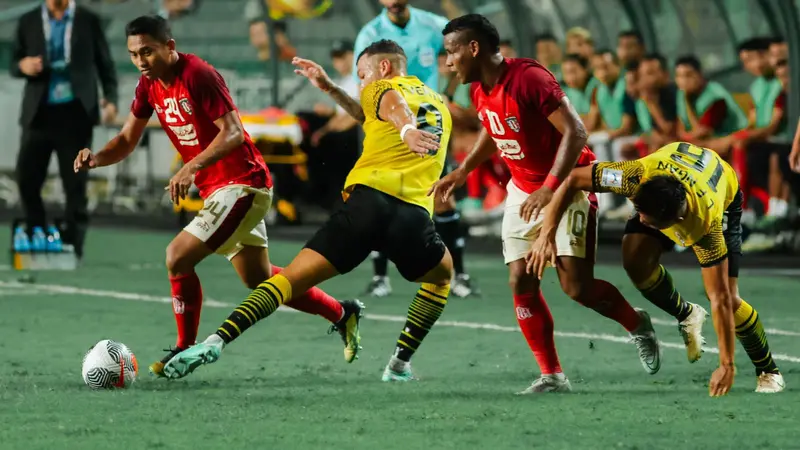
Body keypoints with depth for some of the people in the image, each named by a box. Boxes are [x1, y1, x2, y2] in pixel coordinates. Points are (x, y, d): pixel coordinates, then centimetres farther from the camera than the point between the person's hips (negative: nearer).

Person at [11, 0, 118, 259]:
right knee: (27, 179, -1)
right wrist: (22, 66, -13)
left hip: (75, 114, -2)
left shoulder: (89, 22, 4)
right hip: (39, 113, 2)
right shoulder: (29, 22, 7)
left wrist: (111, 98, -7)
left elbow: (105, 63, 7)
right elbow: (14, 63, 12)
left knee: (75, 184, 0)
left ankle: (72, 246, 6)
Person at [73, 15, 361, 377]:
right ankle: (343, 313, 36)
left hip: (242, 184, -10)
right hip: (215, 188, 10)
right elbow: (127, 140, 9)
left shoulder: (198, 75, -21)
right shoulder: (150, 84, 4)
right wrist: (96, 158, -12)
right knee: (258, 280, 19)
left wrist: (192, 167, -36)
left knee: (177, 258, -18)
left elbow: (233, 132, -25)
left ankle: (185, 350, -1)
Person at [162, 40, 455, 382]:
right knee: (441, 277, 32)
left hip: (367, 198, -3)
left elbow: (392, 105, -10)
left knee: (291, 278, -2)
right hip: (413, 213, 3)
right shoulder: (439, 103, 31)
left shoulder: (383, 88, 16)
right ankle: (400, 364, 19)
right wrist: (331, 89, 38)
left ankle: (219, 339, -22)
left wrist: (407, 130, -32)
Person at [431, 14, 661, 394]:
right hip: (523, 190, 8)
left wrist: (550, 189, -33)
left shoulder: (529, 78, -25)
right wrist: (463, 171, 16)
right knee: (520, 282, -4)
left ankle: (637, 325, 15)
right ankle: (552, 376, 3)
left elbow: (576, 133, -28)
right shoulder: (480, 91, 1)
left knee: (576, 286, -12)